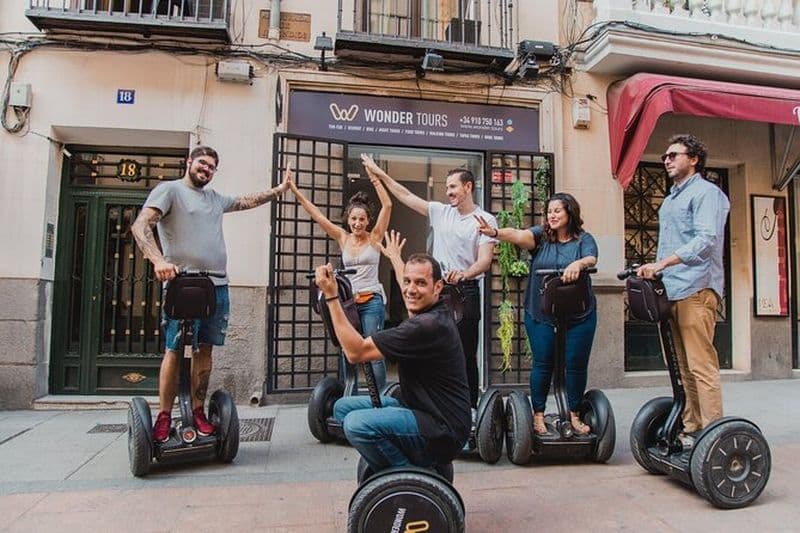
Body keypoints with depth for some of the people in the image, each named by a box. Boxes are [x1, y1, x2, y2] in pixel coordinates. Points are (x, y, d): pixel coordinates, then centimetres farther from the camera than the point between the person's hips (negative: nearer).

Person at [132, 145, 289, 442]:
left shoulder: (215, 198, 22)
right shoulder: (170, 189, 1)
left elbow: (246, 201, 36)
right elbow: (140, 225, -12)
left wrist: (278, 190, 35)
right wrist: (158, 259, -27)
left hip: (217, 285, 6)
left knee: (204, 349, 6)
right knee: (174, 349, -4)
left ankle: (198, 412, 13)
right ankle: (164, 417, 5)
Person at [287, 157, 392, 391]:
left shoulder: (374, 238, -2)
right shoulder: (342, 238, 5)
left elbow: (387, 206, -12)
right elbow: (316, 214, 2)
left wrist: (374, 178, -17)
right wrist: (294, 190, -3)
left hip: (372, 301, -4)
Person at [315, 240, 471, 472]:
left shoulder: (428, 325, -25)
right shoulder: (429, 313, 3)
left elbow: (356, 352, -22)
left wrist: (331, 296, -21)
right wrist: (395, 257, 41)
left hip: (443, 431, -10)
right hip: (422, 410, 10)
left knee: (358, 424, -30)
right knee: (344, 407, 12)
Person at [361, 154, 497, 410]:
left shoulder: (485, 220, -3)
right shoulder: (440, 211, 10)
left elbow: (485, 260, -14)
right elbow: (405, 195, 14)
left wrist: (464, 274, -34)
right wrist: (380, 173, 13)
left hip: (466, 291, -4)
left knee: (466, 353, 2)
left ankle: (470, 407, 13)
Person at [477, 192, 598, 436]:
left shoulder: (584, 239, 3)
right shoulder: (541, 235, 3)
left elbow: (591, 259, -16)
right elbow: (519, 235, -17)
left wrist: (578, 263, -39)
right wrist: (495, 232, -37)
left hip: (579, 315, 1)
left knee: (576, 365, 7)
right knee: (542, 364, 4)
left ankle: (574, 415, 25)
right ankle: (538, 414, 19)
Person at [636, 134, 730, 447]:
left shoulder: (706, 192, -1)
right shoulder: (670, 200, 25)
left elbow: (707, 239, -17)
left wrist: (662, 263, -25)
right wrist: (653, 271, 15)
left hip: (696, 290, -8)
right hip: (670, 291, 8)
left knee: (701, 366, -10)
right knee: (684, 368, 10)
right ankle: (690, 429, 16)